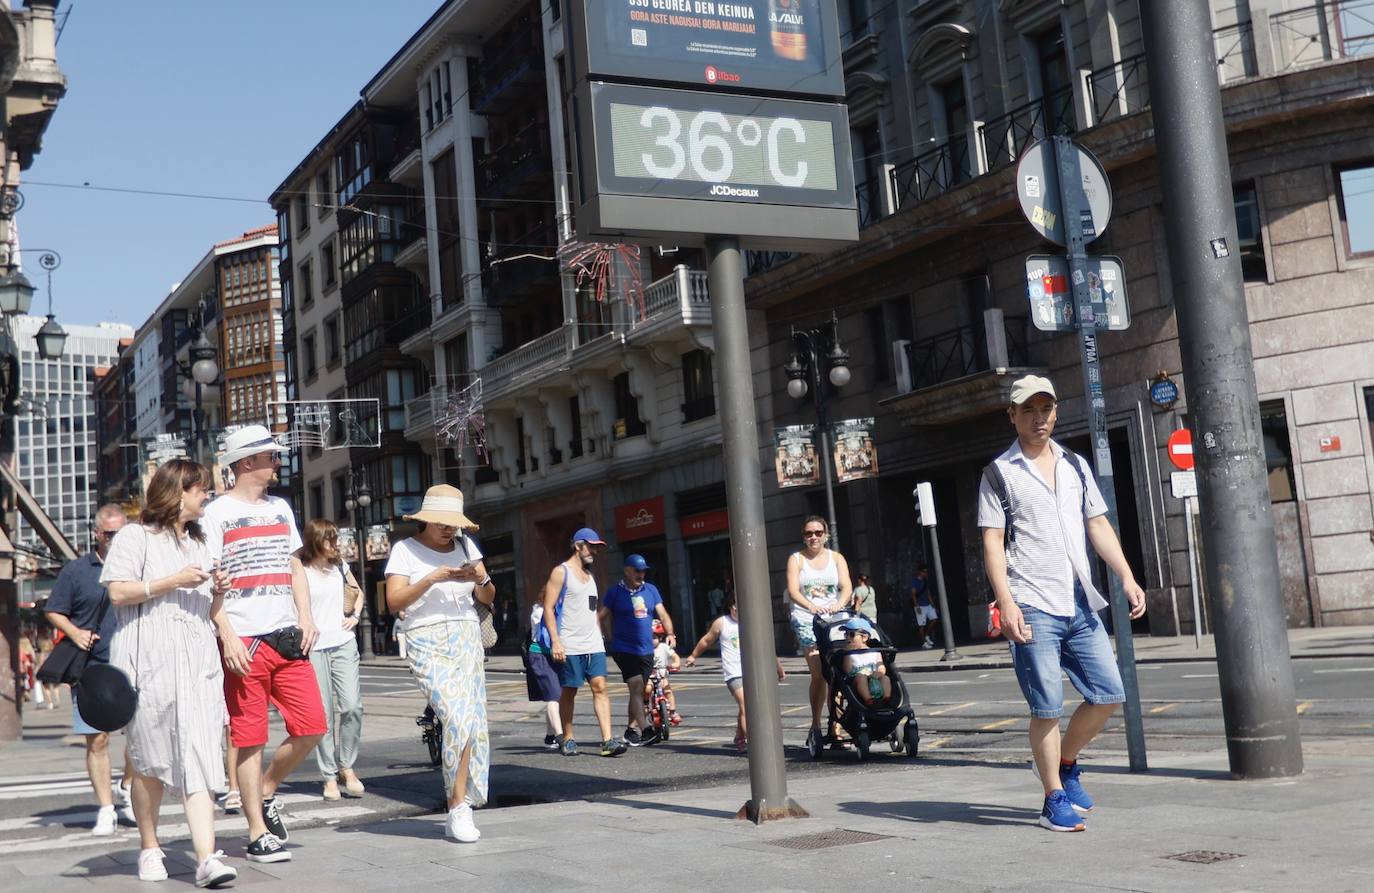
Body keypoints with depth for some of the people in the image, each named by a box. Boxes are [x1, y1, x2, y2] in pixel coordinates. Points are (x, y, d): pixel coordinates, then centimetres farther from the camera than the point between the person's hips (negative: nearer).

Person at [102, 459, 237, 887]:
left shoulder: (198, 543, 24)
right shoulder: (136, 537, 3)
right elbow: (118, 592, -8)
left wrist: (218, 592, 7)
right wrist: (173, 582, -13)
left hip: (197, 663, 4)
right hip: (150, 663, -4)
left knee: (199, 759, -8)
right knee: (150, 760, 5)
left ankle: (206, 857, -15)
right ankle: (149, 848, 22)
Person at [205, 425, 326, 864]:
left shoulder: (280, 508, 17)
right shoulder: (217, 512, -1)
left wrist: (306, 617, 6)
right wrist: (228, 638, -14)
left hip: (287, 637, 6)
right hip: (244, 642, -6)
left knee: (312, 726, 1)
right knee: (251, 739, -1)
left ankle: (266, 792, 23)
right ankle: (258, 835, 7)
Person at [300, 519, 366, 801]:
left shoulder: (339, 566, 12)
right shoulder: (300, 572, -3)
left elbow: (358, 592, 28)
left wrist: (355, 615, 12)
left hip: (343, 643, 4)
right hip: (313, 648, -4)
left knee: (351, 705, -8)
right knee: (322, 714, -2)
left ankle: (347, 766, 8)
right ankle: (329, 777, 5)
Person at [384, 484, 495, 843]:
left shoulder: (465, 545, 15)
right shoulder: (405, 550, 3)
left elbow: (488, 599, 15)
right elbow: (394, 601, -8)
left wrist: (481, 579, -7)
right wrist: (433, 578, -17)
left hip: (467, 637, 5)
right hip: (428, 641, -5)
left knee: (473, 722, -3)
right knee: (458, 717, -18)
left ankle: (459, 806, 7)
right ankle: (459, 807, -11)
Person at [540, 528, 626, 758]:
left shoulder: (589, 574, 19)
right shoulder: (561, 572, -4)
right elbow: (548, 608, -9)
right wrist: (555, 641, -16)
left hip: (593, 644, 6)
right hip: (570, 646, -6)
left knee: (600, 687, -6)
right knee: (569, 692, 3)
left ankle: (607, 741, -12)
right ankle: (568, 739, 15)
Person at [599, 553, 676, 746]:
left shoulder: (651, 590, 11)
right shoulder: (615, 591, -1)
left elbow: (663, 615, 10)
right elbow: (600, 617, -2)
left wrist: (670, 633, -7)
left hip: (646, 651, 5)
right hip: (624, 649, -5)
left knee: (639, 691, 11)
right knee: (636, 687, -16)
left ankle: (632, 730, 22)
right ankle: (645, 730, -22)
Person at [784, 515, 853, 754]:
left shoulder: (836, 558, 14)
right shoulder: (796, 559, 8)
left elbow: (846, 586, -1)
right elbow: (793, 591, -7)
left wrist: (839, 604, -24)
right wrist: (812, 607, -27)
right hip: (807, 620, -2)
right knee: (819, 674, -12)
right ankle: (816, 726, -3)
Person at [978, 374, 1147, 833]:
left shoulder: (1075, 465, 17)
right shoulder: (1000, 472, 1)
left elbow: (1098, 526, 17)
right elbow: (992, 541, -4)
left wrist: (1128, 578, 5)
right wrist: (1006, 602, -14)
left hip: (1080, 604, 5)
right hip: (1032, 606, -5)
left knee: (1108, 694, 3)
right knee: (1048, 707, -5)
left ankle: (1065, 763, 25)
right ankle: (1055, 799, 8)